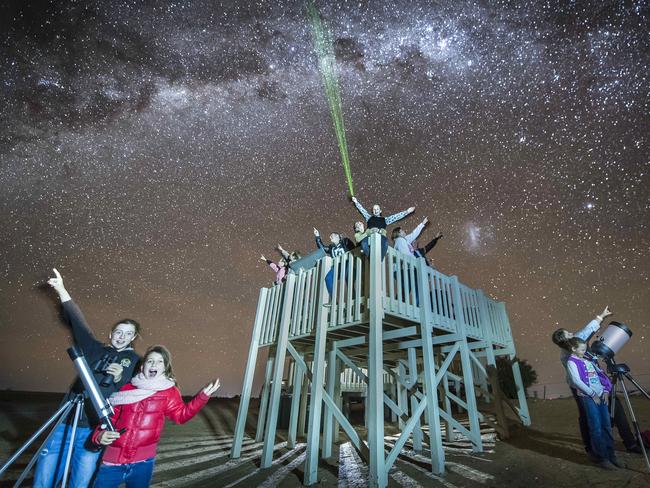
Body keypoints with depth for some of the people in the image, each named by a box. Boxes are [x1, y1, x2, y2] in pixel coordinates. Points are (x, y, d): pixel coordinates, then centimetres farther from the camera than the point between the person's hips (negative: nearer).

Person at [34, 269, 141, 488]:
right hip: (65, 424, 2)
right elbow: (78, 322, 5)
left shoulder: (135, 361, 4)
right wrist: (62, 290, 0)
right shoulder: (96, 349, 8)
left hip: (93, 432, -2)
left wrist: (119, 377, -19)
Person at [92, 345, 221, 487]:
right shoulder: (126, 389, 4)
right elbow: (110, 416, 9)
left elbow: (181, 414, -7)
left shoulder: (169, 392, -2)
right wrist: (100, 434, -11)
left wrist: (203, 396, -19)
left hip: (143, 461, -1)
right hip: (113, 459, 1)